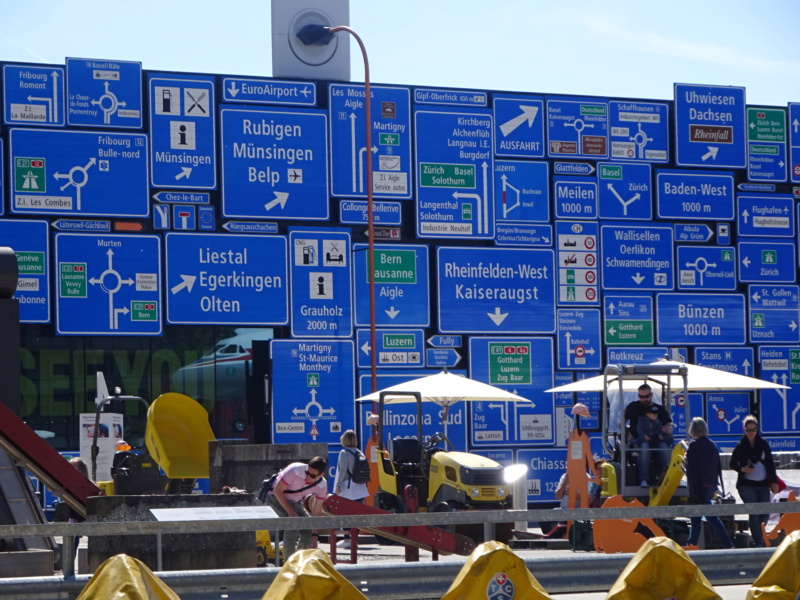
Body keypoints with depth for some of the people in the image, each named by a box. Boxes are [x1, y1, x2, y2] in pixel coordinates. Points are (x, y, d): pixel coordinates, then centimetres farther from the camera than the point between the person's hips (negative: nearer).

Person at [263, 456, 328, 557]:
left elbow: (316, 512, -13)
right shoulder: (295, 470, -34)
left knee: (308, 530, -3)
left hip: (295, 501, 5)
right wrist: (290, 512, -28)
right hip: (277, 497, -5)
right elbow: (277, 491, -25)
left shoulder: (322, 486, -19)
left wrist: (315, 536, -18)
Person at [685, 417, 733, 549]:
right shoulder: (712, 445, 10)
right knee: (696, 517, 15)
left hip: (700, 487, -8)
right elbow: (718, 467, 14)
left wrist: (693, 491, -16)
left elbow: (692, 469, -16)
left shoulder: (694, 445, -12)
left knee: (711, 516, -5)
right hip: (711, 485, 8)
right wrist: (715, 486, 20)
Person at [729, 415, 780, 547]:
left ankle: (756, 531, 28)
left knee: (765, 514, 0)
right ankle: (759, 543, -12)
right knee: (754, 512, -13)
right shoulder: (740, 446, 1)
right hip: (746, 485, -3)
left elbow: (770, 464, 8)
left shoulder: (763, 444, 7)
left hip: (763, 484, 3)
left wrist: (774, 482, 2)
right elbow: (732, 464, 8)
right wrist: (742, 469, -12)